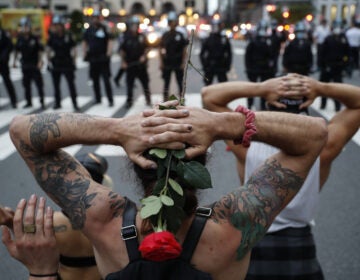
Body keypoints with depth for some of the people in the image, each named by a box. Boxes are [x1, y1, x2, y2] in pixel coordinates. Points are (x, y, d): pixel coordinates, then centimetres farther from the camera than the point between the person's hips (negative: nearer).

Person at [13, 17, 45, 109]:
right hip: (25, 64, 4)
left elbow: (40, 50, -3)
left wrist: (40, 62, -9)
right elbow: (17, 50, 14)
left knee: (39, 84, -2)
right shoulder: (20, 39, 5)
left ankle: (42, 101, 4)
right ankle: (29, 102, 19)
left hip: (35, 64, -4)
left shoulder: (35, 38, -6)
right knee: (26, 84, 9)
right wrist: (14, 61, 11)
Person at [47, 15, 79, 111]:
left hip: (67, 64, -3)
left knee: (71, 84, -5)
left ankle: (75, 103, 0)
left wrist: (73, 60, -1)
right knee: (56, 84, 9)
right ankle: (57, 103, 21)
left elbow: (73, 48, 2)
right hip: (55, 65, 3)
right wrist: (49, 60, 2)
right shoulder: (52, 37, 3)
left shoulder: (68, 36, -3)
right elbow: (48, 49, 9)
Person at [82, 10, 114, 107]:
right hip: (92, 58, 5)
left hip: (103, 58, -5)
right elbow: (84, 42, 18)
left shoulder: (104, 29, -3)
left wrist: (108, 52, -18)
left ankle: (110, 100, -5)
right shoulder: (89, 30, 10)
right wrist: (85, 53, 7)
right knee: (95, 80, 12)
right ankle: (98, 98, 23)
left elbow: (109, 41, -7)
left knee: (106, 80, -7)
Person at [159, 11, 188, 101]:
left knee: (180, 83, 5)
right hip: (167, 63, 1)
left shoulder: (180, 35, 0)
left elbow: (184, 50, 0)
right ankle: (165, 101, 14)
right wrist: (161, 62, -1)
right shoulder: (165, 35, 3)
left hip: (178, 63, -1)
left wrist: (183, 62, -7)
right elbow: (161, 50, 6)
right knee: (166, 83, 6)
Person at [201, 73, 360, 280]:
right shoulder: (323, 148, -16)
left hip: (254, 246, 0)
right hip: (301, 252, 1)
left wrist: (261, 89, -21)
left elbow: (209, 95, -9)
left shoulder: (248, 146, -19)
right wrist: (321, 88, -17)